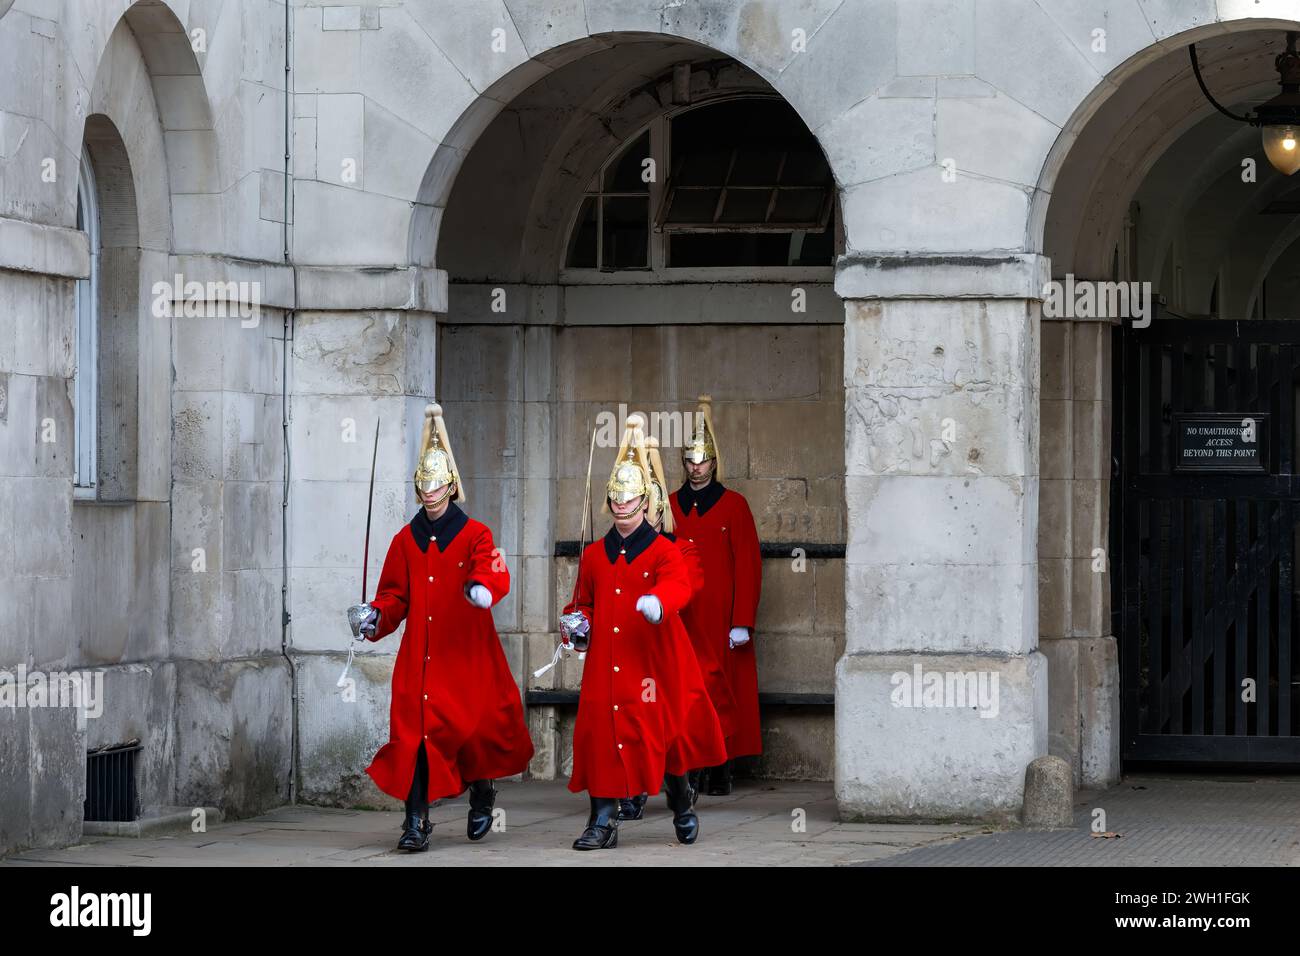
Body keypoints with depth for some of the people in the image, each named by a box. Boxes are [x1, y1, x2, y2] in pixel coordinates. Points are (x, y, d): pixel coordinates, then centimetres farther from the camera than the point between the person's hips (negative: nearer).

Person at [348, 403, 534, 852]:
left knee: (474, 727, 3)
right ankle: (416, 822, -7)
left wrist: (483, 587, -40)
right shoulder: (406, 540, 11)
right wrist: (375, 615, -8)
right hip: (419, 658, 2)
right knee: (415, 733, -9)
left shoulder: (474, 535, 0)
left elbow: (495, 572, -17)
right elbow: (395, 593, 12)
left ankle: (481, 794, 34)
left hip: (468, 654, -2)